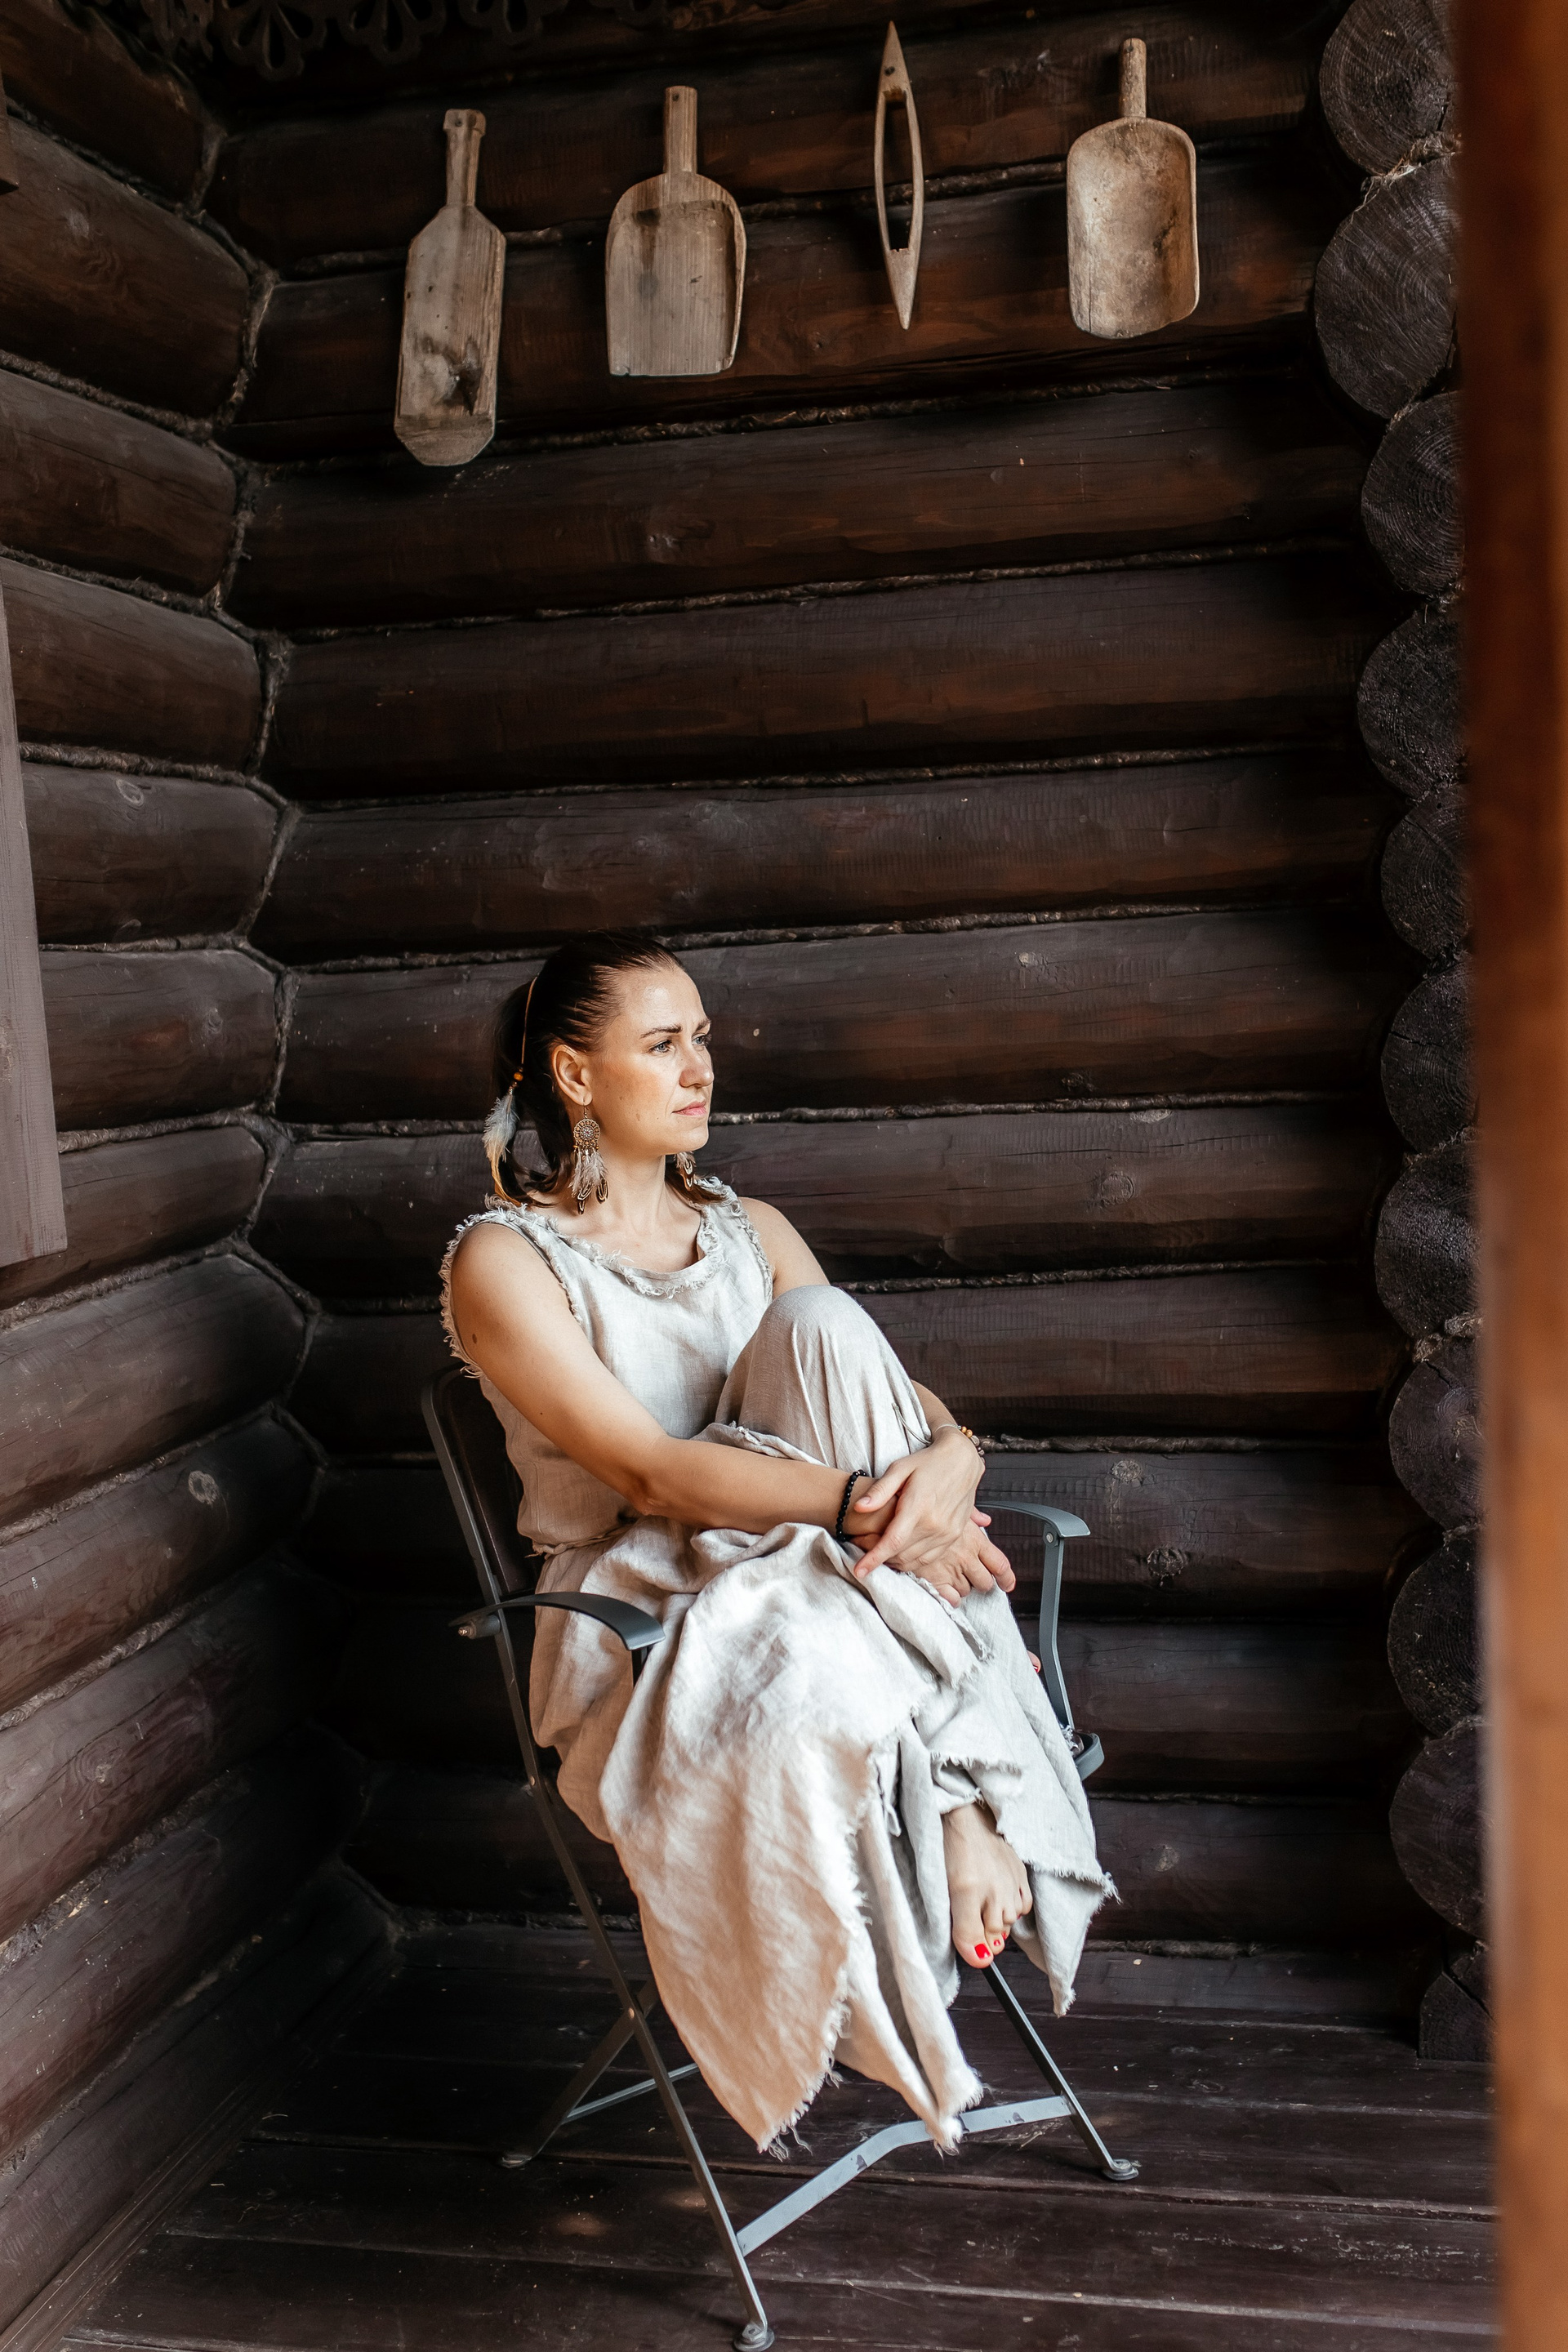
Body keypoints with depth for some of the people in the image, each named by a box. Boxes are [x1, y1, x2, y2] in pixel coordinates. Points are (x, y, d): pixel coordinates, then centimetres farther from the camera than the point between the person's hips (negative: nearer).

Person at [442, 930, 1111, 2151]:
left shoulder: (751, 1233, 14)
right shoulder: (504, 1261, -6)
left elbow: (897, 1394, 7)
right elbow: (647, 1470, -18)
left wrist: (951, 1456, -18)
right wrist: (862, 1502, -29)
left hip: (813, 1578, 6)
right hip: (643, 1628, -5)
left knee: (825, 1322, -24)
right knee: (817, 1673, -41)